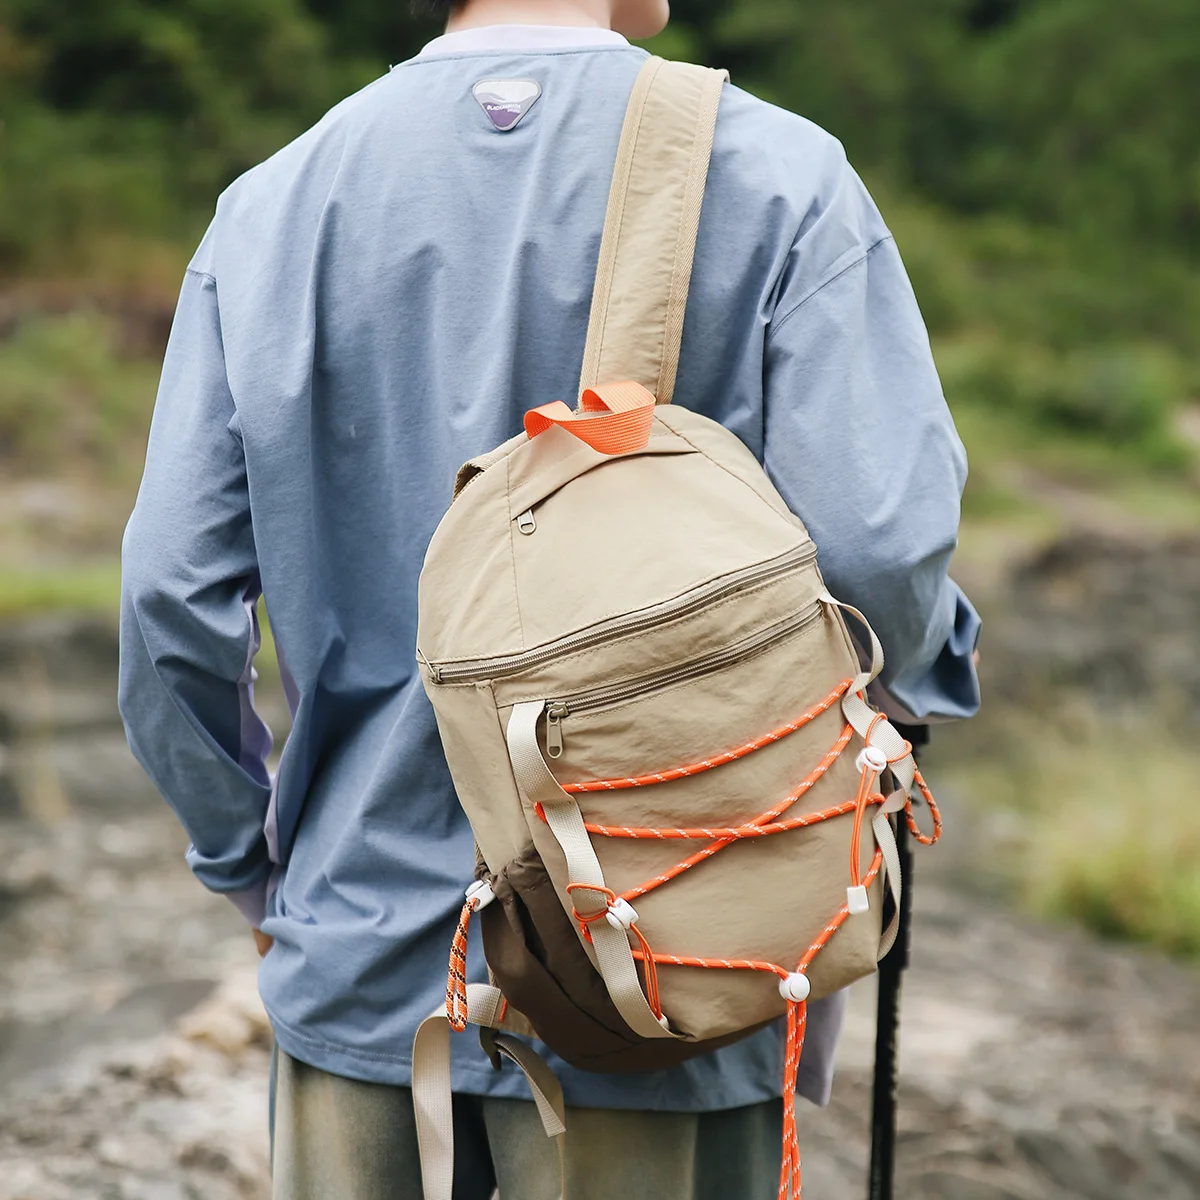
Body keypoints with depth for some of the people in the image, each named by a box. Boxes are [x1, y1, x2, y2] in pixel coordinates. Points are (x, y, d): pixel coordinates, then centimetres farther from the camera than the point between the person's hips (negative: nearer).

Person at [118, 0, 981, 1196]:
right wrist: (904, 674, 6)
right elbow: (877, 548, -18)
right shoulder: (778, 177, -8)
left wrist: (248, 868, 14)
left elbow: (174, 593, -1)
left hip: (363, 950, 3)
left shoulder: (274, 202, 1)